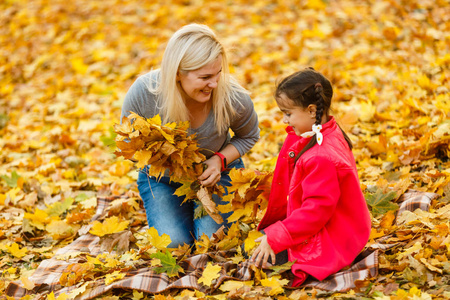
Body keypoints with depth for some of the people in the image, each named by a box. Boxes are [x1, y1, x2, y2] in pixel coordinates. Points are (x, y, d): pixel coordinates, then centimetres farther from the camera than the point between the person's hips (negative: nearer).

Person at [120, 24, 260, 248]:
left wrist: (220, 160, -24)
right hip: (162, 178, 0)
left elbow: (249, 136, -5)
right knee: (174, 243, -19)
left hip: (218, 172, 0)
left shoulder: (234, 98, -28)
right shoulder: (144, 92, -29)